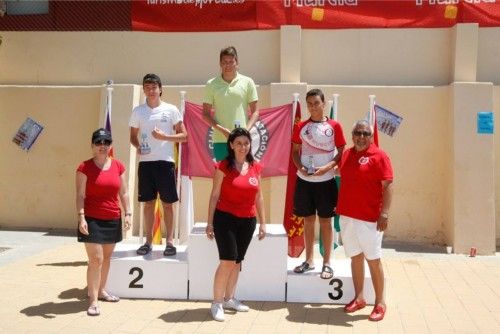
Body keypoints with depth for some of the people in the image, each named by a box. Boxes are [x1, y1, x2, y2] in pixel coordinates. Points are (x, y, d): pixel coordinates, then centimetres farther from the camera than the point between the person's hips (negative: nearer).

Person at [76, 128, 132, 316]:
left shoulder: (118, 166, 6)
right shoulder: (85, 167, -7)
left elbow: (123, 193, 10)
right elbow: (80, 195, -9)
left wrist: (128, 213, 3)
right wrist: (81, 217, -18)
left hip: (113, 219, 5)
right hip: (92, 219, -5)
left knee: (106, 257, 16)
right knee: (96, 260, -8)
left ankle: (101, 291, 33)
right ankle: (93, 301, -2)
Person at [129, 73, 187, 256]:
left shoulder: (171, 110, 1)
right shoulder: (138, 111, 9)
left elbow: (183, 135, 1)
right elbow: (133, 136, 15)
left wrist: (164, 136, -14)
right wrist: (137, 147, -6)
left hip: (165, 161, -2)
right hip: (145, 161, 2)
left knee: (167, 202, 1)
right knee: (148, 202, 7)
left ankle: (170, 241, 8)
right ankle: (148, 241, 14)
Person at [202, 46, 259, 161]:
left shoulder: (247, 82, 5)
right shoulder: (211, 84, 6)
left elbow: (255, 111, 6)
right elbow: (206, 114, 5)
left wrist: (246, 130, -11)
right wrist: (222, 130, -10)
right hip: (220, 140, 0)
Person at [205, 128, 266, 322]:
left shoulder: (255, 168, 5)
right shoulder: (224, 167, -7)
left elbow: (258, 197, 12)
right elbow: (214, 195, -5)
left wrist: (262, 223, 10)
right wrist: (210, 222, -7)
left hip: (248, 221, 5)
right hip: (225, 219, -5)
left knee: (238, 261, 13)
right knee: (227, 261, -10)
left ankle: (229, 299, 28)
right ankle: (217, 303, 1)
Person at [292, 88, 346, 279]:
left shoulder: (334, 126, -3)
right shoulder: (301, 127, 4)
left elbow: (342, 153, -2)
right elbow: (295, 151, 9)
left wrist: (327, 167, -17)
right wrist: (300, 167, -10)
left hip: (325, 181, -3)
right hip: (304, 180, 3)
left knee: (325, 221, 3)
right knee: (308, 220, 11)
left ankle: (327, 263, 13)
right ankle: (309, 260, 23)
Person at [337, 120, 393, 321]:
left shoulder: (379, 156, -8)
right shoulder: (347, 154, 11)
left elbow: (387, 186, -12)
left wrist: (384, 213, -19)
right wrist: (339, 206, 16)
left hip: (369, 218, -6)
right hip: (347, 216, 6)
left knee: (373, 260, 0)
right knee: (355, 257, 13)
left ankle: (380, 303, 10)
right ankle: (358, 298, 24)